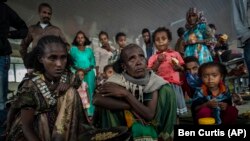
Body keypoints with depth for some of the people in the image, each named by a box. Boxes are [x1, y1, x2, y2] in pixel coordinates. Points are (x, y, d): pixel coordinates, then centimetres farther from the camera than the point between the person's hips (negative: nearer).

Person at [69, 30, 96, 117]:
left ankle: (89, 112, 6)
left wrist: (88, 69, -10)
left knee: (89, 92, 0)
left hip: (89, 73, 2)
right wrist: (78, 69, -13)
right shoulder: (73, 49, 11)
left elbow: (93, 62, 9)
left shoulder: (89, 50, 15)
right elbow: (70, 62, 3)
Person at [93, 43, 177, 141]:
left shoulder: (154, 81, -16)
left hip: (148, 125, 1)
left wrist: (126, 94, -30)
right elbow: (97, 100, -32)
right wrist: (131, 106, -28)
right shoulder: (118, 79, -17)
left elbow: (150, 115, -22)